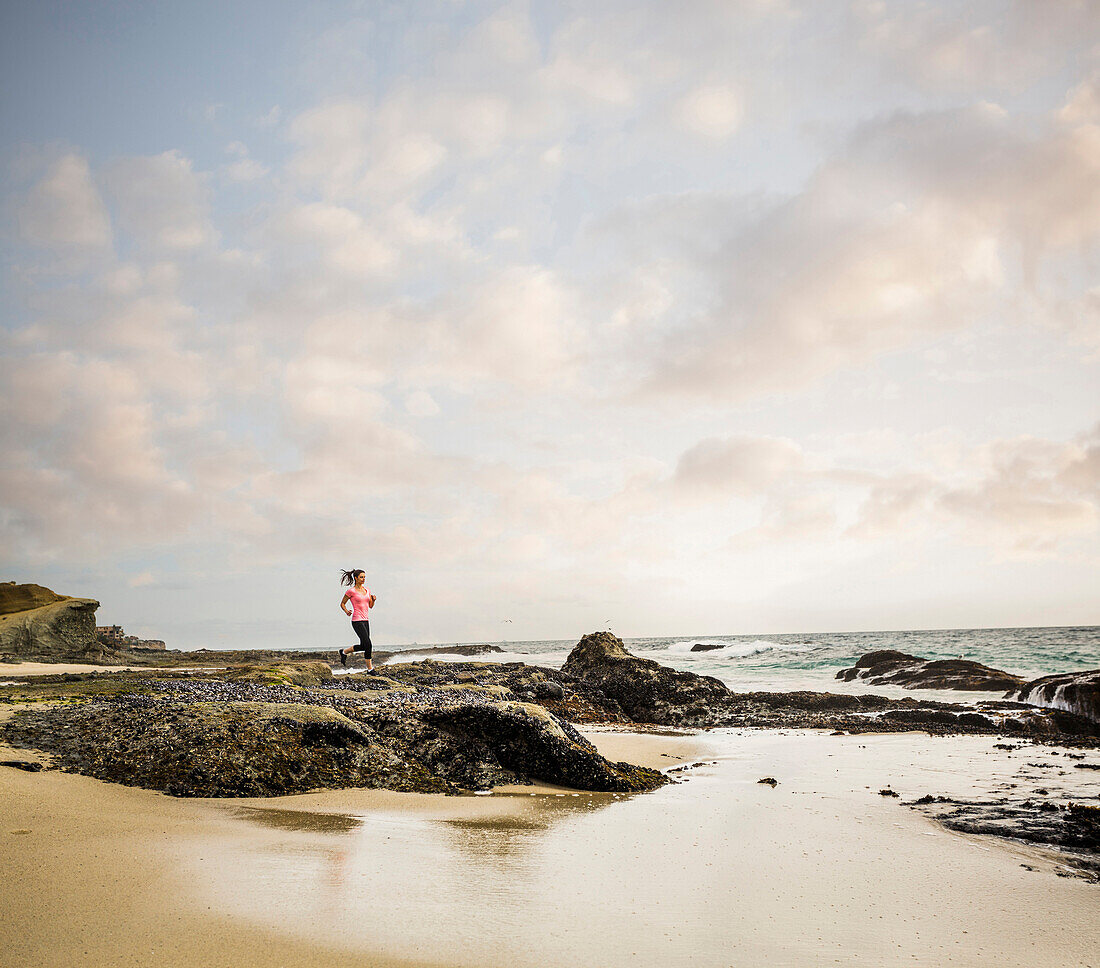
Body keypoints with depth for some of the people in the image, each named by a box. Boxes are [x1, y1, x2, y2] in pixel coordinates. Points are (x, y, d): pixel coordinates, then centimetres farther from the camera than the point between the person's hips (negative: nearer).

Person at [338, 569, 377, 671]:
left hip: (366, 620, 7)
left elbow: (370, 606, 17)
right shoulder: (351, 591, -6)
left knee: (363, 646, 9)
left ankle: (344, 652, 32)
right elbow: (342, 604, 3)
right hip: (357, 621, -7)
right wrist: (346, 611, -15)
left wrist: (373, 599, -3)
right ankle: (370, 668, -3)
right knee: (367, 644, -14)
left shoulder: (367, 590, 12)